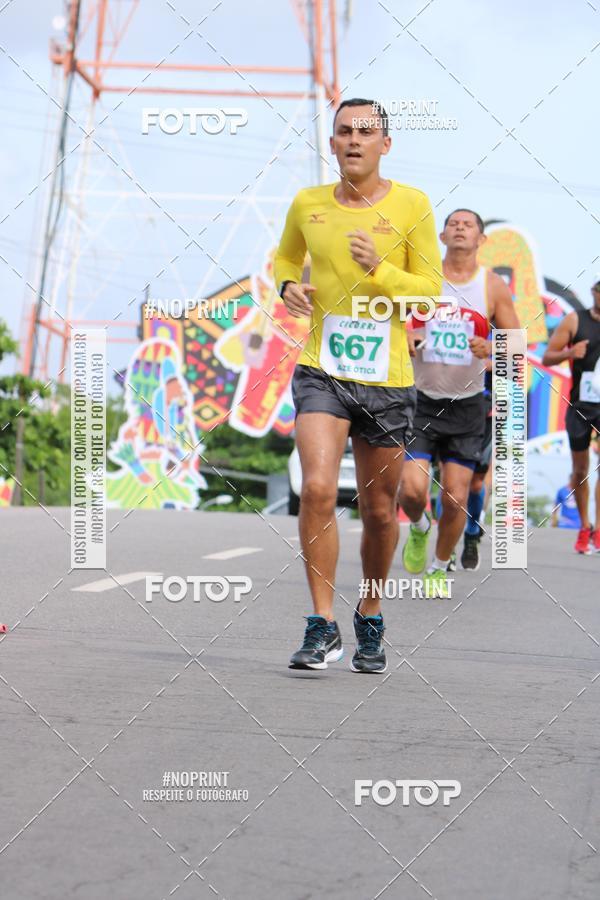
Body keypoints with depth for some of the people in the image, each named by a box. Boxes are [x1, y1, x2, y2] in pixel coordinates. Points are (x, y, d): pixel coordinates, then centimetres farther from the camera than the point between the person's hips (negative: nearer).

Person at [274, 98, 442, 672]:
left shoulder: (411, 206, 0)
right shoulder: (307, 204, 6)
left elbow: (430, 288, 1)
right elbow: (286, 256, 25)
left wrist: (378, 269, -16)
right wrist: (288, 287, 3)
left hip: (387, 378, 0)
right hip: (321, 371, 0)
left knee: (379, 509, 8)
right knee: (317, 487, -19)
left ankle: (371, 623, 29)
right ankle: (323, 628, -12)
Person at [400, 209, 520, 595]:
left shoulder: (494, 287, -2)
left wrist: (493, 349, -21)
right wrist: (404, 337, -17)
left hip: (467, 405, 1)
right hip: (421, 401, 0)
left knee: (456, 498, -1)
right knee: (412, 489, -13)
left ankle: (439, 569, 24)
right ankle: (419, 528, 23)